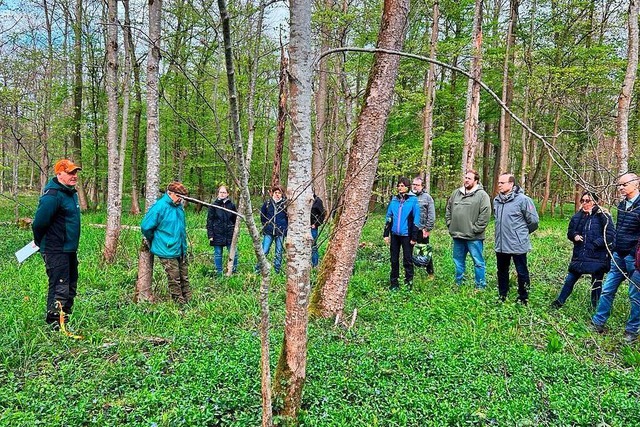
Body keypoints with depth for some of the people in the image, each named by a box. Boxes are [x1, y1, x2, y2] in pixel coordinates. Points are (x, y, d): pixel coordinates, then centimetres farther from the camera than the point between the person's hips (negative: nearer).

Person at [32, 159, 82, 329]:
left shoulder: (71, 193, 12)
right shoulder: (53, 196, -19)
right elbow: (39, 223, -21)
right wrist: (42, 243, -4)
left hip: (69, 250, 10)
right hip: (56, 251, -10)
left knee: (71, 287, 17)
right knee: (59, 289, -6)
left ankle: (65, 319, 30)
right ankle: (55, 325, 3)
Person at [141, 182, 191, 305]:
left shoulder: (179, 206, 7)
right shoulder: (159, 207, -18)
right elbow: (146, 227, -14)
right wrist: (154, 241, 0)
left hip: (181, 250, 7)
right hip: (167, 251, -7)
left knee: (184, 277, 14)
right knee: (174, 279, 1)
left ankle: (188, 300, 25)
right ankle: (180, 303, 12)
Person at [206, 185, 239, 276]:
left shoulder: (231, 205, 5)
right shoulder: (213, 206, 0)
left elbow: (235, 220, 10)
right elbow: (209, 221, 0)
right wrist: (210, 235, -6)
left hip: (230, 234, 1)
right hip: (217, 234, -1)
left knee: (234, 253, 0)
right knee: (218, 254, 6)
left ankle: (234, 271, 17)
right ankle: (219, 273, 17)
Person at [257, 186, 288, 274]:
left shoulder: (285, 204, -1)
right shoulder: (267, 203, 4)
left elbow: (289, 217, 6)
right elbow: (262, 215, 17)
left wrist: (285, 227, 2)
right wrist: (265, 224, 13)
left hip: (280, 232, -1)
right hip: (268, 232, 1)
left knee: (279, 253, 7)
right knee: (264, 251, -2)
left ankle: (277, 271, 16)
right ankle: (258, 270, 7)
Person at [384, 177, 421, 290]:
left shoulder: (413, 200, -5)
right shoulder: (394, 200, 7)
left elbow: (416, 220, -5)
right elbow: (388, 218, 10)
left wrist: (414, 237, -7)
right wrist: (386, 234, 5)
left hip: (406, 235, -4)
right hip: (394, 234, 4)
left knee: (407, 260, 4)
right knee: (394, 259, 11)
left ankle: (408, 283, 15)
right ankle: (393, 283, 21)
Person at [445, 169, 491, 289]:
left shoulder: (482, 195, -8)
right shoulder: (456, 193, 11)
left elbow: (485, 215, -15)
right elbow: (448, 210, 19)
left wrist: (475, 230, -16)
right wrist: (450, 224, 9)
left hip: (473, 237, -6)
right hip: (457, 235, 6)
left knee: (478, 262, 3)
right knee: (458, 261, 18)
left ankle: (480, 287, 13)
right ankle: (458, 283, 32)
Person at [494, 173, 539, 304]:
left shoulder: (523, 200, -16)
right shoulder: (496, 200, 3)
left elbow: (533, 221, -9)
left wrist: (522, 233, 4)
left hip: (517, 244, -6)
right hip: (500, 244, 6)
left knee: (522, 272, 7)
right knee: (502, 271, 18)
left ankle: (523, 299, 22)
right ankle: (502, 296, 33)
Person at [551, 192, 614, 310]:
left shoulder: (603, 216, -9)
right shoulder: (578, 216, 7)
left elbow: (610, 234, -14)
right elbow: (570, 232, 17)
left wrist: (596, 244, -19)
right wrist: (574, 236, -5)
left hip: (597, 257, -4)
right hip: (579, 256, 5)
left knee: (596, 284, 9)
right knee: (570, 279, 9)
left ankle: (595, 308, 25)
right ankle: (560, 301, 23)